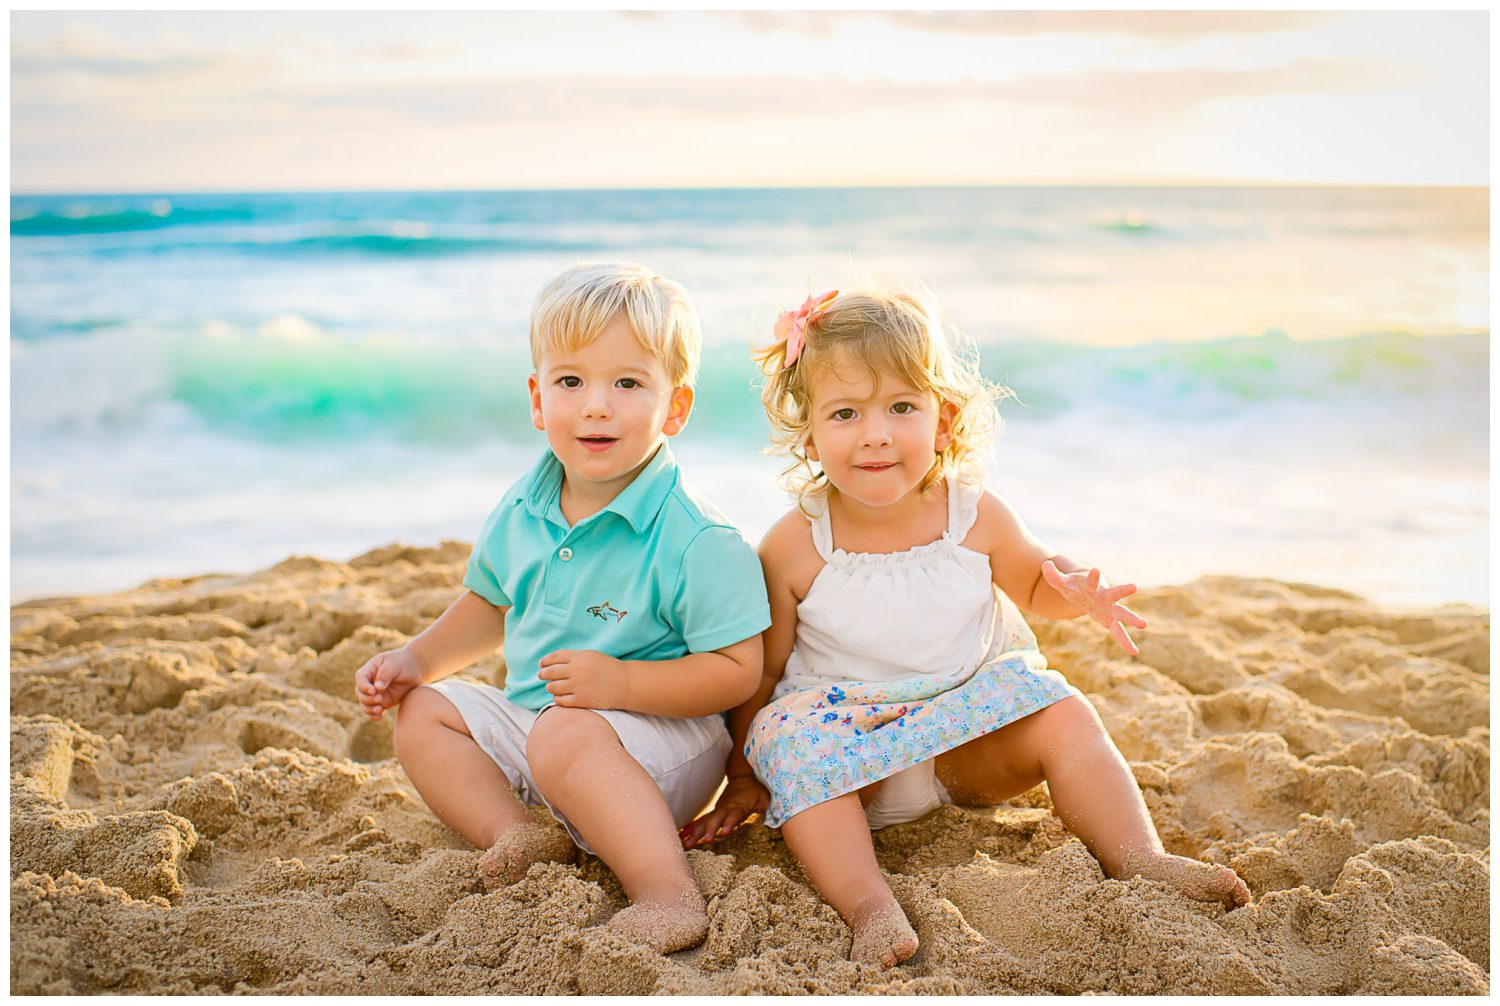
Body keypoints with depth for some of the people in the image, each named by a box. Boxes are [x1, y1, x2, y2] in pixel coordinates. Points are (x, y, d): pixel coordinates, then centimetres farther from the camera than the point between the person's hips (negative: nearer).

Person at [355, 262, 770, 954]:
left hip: (663, 735, -8)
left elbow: (738, 670, -21)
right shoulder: (520, 512, 1)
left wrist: (620, 683, -31)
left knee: (566, 738, -35)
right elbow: (491, 608, 21)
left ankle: (666, 888, -37)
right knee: (421, 713, 2)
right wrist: (417, 659, 7)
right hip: (530, 718, 9)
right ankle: (518, 837, -17)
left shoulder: (694, 539, -21)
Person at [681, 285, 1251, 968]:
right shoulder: (793, 547, -15)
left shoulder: (976, 516, -9)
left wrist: (1074, 590, -15)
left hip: (971, 744, 3)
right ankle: (868, 906, -37)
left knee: (1063, 714, -18)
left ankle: (1139, 862, -14)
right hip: (842, 732, -2)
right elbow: (760, 669, -3)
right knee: (790, 746, -32)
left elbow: (1035, 584, 11)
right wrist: (744, 778, 2)